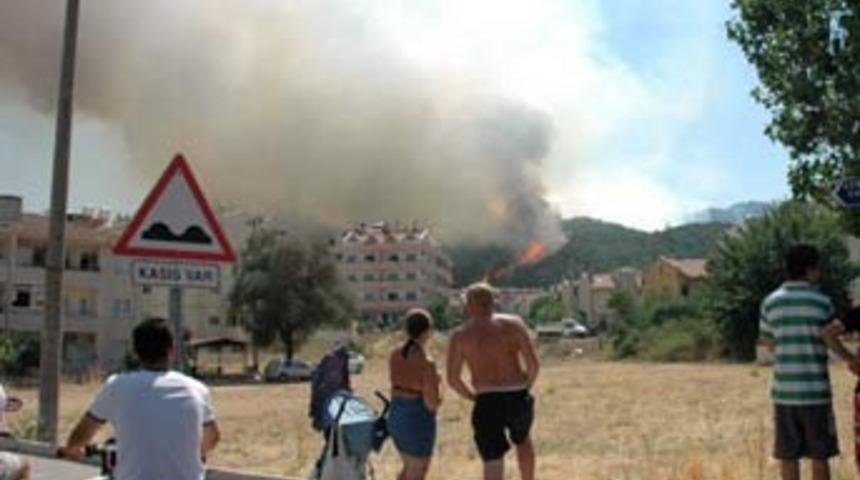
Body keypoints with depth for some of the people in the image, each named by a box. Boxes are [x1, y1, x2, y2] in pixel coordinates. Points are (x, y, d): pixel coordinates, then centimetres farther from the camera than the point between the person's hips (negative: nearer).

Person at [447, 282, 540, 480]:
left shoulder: (460, 336, 1)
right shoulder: (513, 323, 1)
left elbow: (453, 379, -4)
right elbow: (533, 363, -5)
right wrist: (526, 386, 13)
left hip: (487, 403, -2)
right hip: (518, 398, 2)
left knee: (493, 464, 1)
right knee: (523, 440, 32)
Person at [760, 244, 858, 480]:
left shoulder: (770, 302, 3)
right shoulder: (821, 302, -7)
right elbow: (832, 343, -5)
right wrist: (852, 360, 14)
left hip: (784, 390, 3)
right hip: (815, 390, -3)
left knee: (788, 456, 8)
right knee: (819, 456, 7)